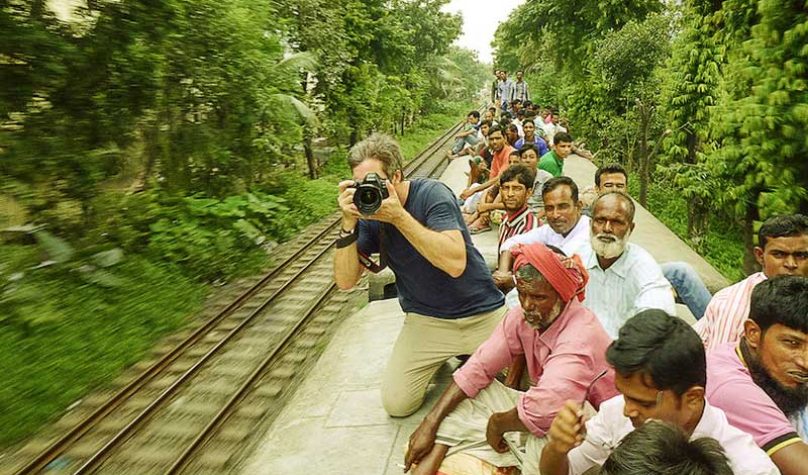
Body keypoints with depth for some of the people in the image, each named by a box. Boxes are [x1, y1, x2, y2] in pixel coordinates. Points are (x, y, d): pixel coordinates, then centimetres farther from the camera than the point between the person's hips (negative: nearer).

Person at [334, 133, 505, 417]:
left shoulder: (431, 194, -17)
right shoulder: (368, 215, -4)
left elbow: (455, 263, -30)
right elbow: (345, 281, -10)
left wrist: (398, 216, -32)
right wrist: (349, 223, -23)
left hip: (482, 313, -2)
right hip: (426, 319, 3)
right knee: (396, 403, -8)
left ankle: (469, 355, 20)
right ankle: (437, 360, 19)